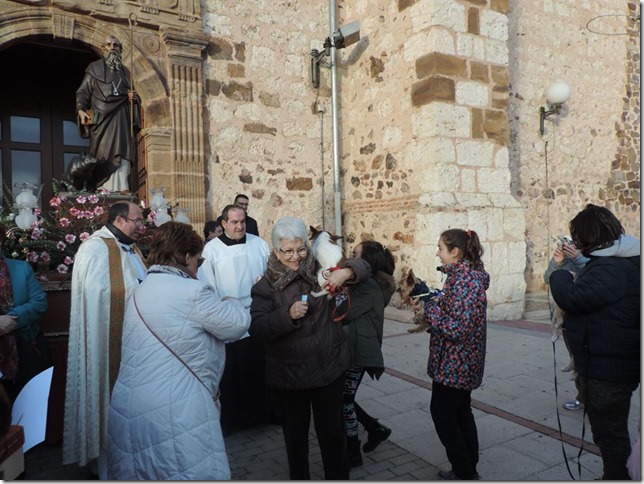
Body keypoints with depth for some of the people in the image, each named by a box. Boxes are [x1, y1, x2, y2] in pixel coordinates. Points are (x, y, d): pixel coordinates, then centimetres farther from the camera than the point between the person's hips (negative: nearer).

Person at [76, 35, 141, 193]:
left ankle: (121, 190, -10)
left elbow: (131, 95, 27)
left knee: (121, 154, -7)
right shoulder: (94, 68, 11)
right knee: (103, 156, -8)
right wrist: (81, 110, -12)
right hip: (102, 118, -3)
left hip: (121, 119, 3)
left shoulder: (125, 71, 22)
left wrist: (133, 97, 2)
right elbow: (83, 92, 5)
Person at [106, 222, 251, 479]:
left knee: (140, 473, 20)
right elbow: (238, 324, -5)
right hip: (175, 412, -9)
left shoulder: (139, 292, 13)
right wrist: (230, 303, 16)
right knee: (194, 475, 4)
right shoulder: (192, 292, -14)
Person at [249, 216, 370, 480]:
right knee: (295, 433, 17)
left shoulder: (321, 270, -2)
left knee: (332, 429, 14)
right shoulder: (266, 286, -7)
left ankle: (338, 476, 37)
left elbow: (362, 266, 2)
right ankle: (299, 477, 40)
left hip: (329, 367, 1)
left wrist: (346, 272, -20)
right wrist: (288, 314, -31)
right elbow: (256, 328, -16)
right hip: (288, 373, -1)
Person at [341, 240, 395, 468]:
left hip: (359, 351, -9)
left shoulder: (369, 286, -18)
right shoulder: (366, 282, 13)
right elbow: (349, 311, 9)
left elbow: (343, 314, -21)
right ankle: (376, 429, 31)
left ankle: (352, 453, 19)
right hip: (353, 348, 9)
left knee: (344, 400, 3)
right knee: (343, 398, 16)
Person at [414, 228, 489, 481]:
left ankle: (464, 471, 19)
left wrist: (428, 306, -19)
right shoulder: (466, 274, 7)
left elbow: (456, 327, -28)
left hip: (455, 361, -10)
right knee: (460, 411, 19)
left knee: (442, 412, 5)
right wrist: (430, 304, 3)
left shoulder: (463, 280, -24)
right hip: (462, 361, 10)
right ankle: (469, 468, 32)